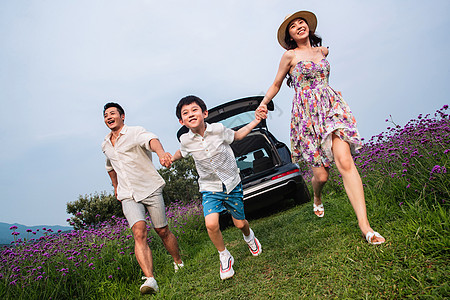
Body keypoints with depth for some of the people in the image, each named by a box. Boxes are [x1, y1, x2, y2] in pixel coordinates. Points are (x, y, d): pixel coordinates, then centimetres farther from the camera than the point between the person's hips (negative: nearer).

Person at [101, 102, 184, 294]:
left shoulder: (135, 132, -8)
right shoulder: (106, 145, 14)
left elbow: (151, 140, -33)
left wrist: (161, 153, -55)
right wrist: (116, 187, 37)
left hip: (150, 189, -4)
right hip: (128, 196, 4)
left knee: (163, 231, 5)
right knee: (139, 232, -18)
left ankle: (179, 264, 28)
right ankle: (150, 279, -25)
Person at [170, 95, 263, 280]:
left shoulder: (218, 129, -14)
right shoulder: (186, 140, -10)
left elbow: (237, 135, 7)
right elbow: (182, 152, 15)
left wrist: (255, 121, -1)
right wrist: (171, 158, -5)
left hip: (232, 184, 0)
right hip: (210, 188, 0)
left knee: (240, 223, 10)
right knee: (211, 224, -19)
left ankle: (249, 237, 50)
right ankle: (224, 257, 10)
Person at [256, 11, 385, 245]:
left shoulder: (322, 51, 17)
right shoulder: (290, 55, 4)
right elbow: (276, 84, 9)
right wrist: (263, 103, -4)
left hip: (331, 108, 3)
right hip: (306, 115, -3)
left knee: (345, 162, -18)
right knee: (321, 175, -3)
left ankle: (364, 225, -16)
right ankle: (317, 199, 35)